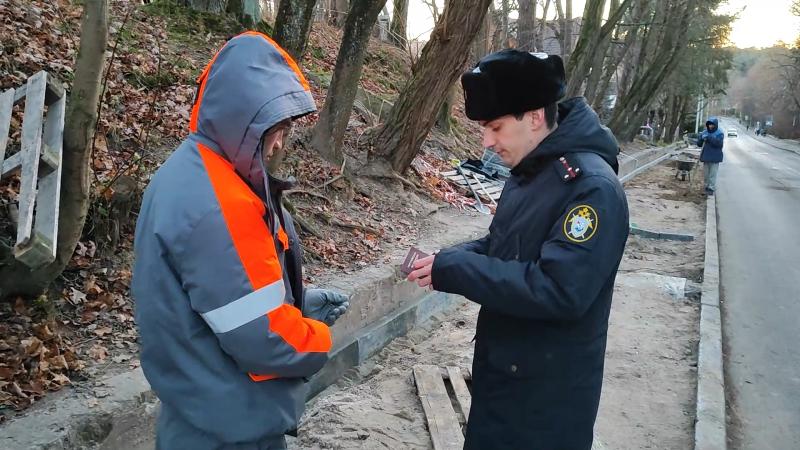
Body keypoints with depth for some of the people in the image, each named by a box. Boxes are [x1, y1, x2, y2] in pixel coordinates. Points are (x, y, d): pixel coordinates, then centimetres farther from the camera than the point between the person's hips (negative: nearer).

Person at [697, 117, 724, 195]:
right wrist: (702, 139, -14)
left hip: (715, 158, -5)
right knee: (705, 173, 11)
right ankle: (706, 187, 22)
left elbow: (719, 143, -21)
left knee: (713, 174, -3)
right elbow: (699, 144, 8)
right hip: (706, 157, 5)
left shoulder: (719, 134, -5)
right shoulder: (704, 132, 8)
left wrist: (709, 138, -26)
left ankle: (711, 188, 1)